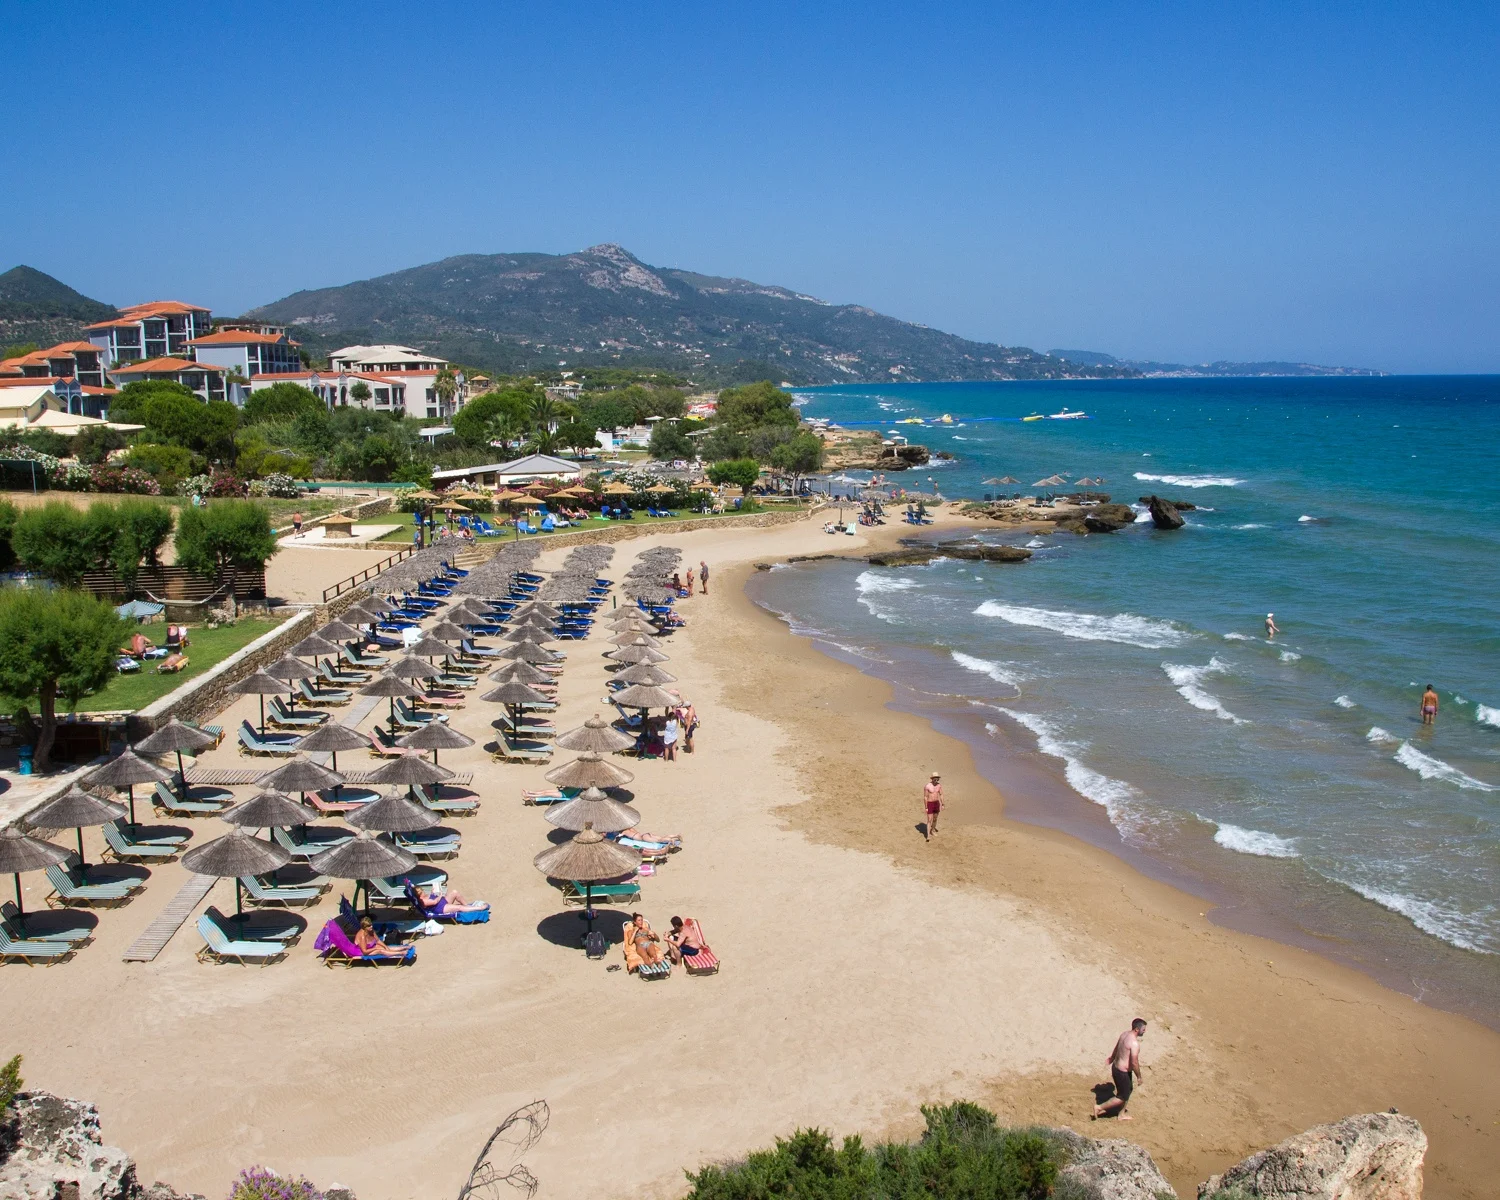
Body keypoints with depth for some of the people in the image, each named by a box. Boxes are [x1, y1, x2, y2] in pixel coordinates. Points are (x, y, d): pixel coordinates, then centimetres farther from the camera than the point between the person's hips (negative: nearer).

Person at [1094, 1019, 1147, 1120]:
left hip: (1116, 1067, 9)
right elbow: (1134, 1063, -25)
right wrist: (1139, 1077, -11)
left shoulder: (1124, 1034, 1)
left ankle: (1121, 1114, 38)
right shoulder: (1134, 1043, -27)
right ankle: (1099, 1108, 12)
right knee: (1123, 1097, 8)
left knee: (1128, 1090, 26)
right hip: (1123, 1072, -9)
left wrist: (1110, 1062, 27)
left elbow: (1115, 1051, 14)